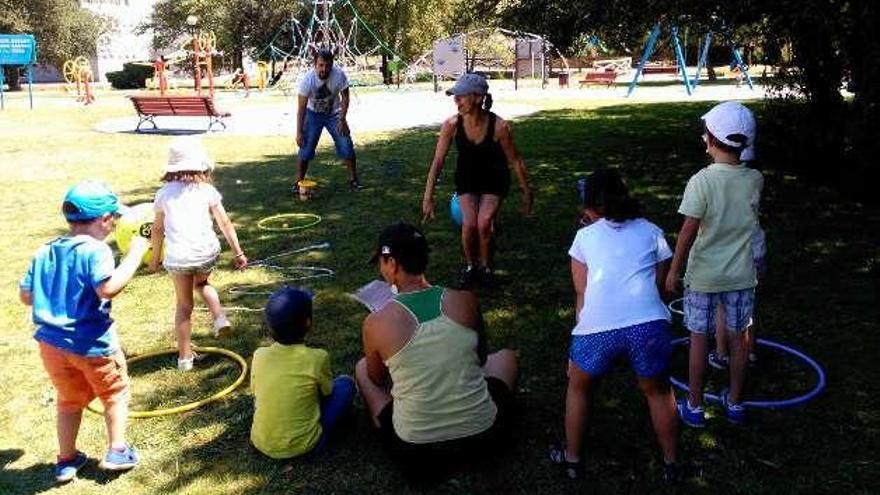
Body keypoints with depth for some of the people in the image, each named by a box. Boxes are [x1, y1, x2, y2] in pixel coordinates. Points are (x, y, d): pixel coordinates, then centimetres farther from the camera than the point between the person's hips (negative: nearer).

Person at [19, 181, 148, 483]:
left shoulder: (44, 252, 4)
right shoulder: (95, 250, -18)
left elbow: (25, 295, 8)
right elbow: (108, 288, -32)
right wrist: (135, 254, -25)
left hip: (51, 342, 6)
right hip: (92, 343, -6)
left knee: (69, 400, 24)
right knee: (115, 393, 18)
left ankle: (66, 461, 31)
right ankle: (116, 451, 21)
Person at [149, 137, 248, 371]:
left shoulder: (164, 193, 6)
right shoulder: (207, 190, 3)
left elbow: (157, 230, 12)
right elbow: (225, 224, 2)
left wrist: (155, 257, 25)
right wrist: (238, 253, 8)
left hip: (177, 257, 0)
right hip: (206, 252, 0)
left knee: (184, 304, 16)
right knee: (202, 283, 32)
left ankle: (184, 356, 21)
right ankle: (219, 317, 9)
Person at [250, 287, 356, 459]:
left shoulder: (259, 355, -7)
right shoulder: (317, 358, -17)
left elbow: (256, 391, 9)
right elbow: (327, 392, 0)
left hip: (261, 443, 4)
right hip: (302, 445, -4)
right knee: (346, 383, 8)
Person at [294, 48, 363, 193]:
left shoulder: (339, 75, -25)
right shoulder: (308, 79, -26)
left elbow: (345, 98, -9)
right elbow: (302, 107, -19)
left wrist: (342, 119, -17)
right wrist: (299, 132, -21)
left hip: (334, 114, 1)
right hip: (313, 114, -1)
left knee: (347, 147, -6)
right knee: (305, 149, -7)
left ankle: (353, 180, 10)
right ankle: (298, 183, 5)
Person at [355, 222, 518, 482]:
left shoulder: (376, 323, -15)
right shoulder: (465, 301, -10)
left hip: (417, 451, -2)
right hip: (482, 434, 2)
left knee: (362, 368, 23)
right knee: (506, 355, 30)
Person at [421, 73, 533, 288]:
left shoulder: (499, 126, -28)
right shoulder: (452, 125, -22)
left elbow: (514, 160, -14)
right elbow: (438, 161, -15)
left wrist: (526, 192, -4)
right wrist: (428, 197, -15)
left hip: (494, 180, -1)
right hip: (467, 179, 2)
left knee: (484, 224, -18)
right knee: (469, 224, -16)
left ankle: (485, 266, 12)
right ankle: (469, 265, 13)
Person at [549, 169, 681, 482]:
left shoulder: (584, 236, 19)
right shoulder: (652, 231, 21)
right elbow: (658, 284, 20)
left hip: (598, 327, -1)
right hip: (648, 323, 1)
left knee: (578, 388, 27)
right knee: (657, 391, 28)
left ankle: (572, 460, 38)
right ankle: (671, 464, 39)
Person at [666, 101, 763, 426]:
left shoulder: (701, 181, -18)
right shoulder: (755, 179, -6)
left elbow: (688, 232, -18)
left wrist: (674, 271, -6)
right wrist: (725, 161, 9)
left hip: (703, 276, -3)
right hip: (741, 275, 4)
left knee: (698, 338, 10)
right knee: (737, 337, 17)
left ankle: (694, 407, 22)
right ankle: (735, 403, 31)